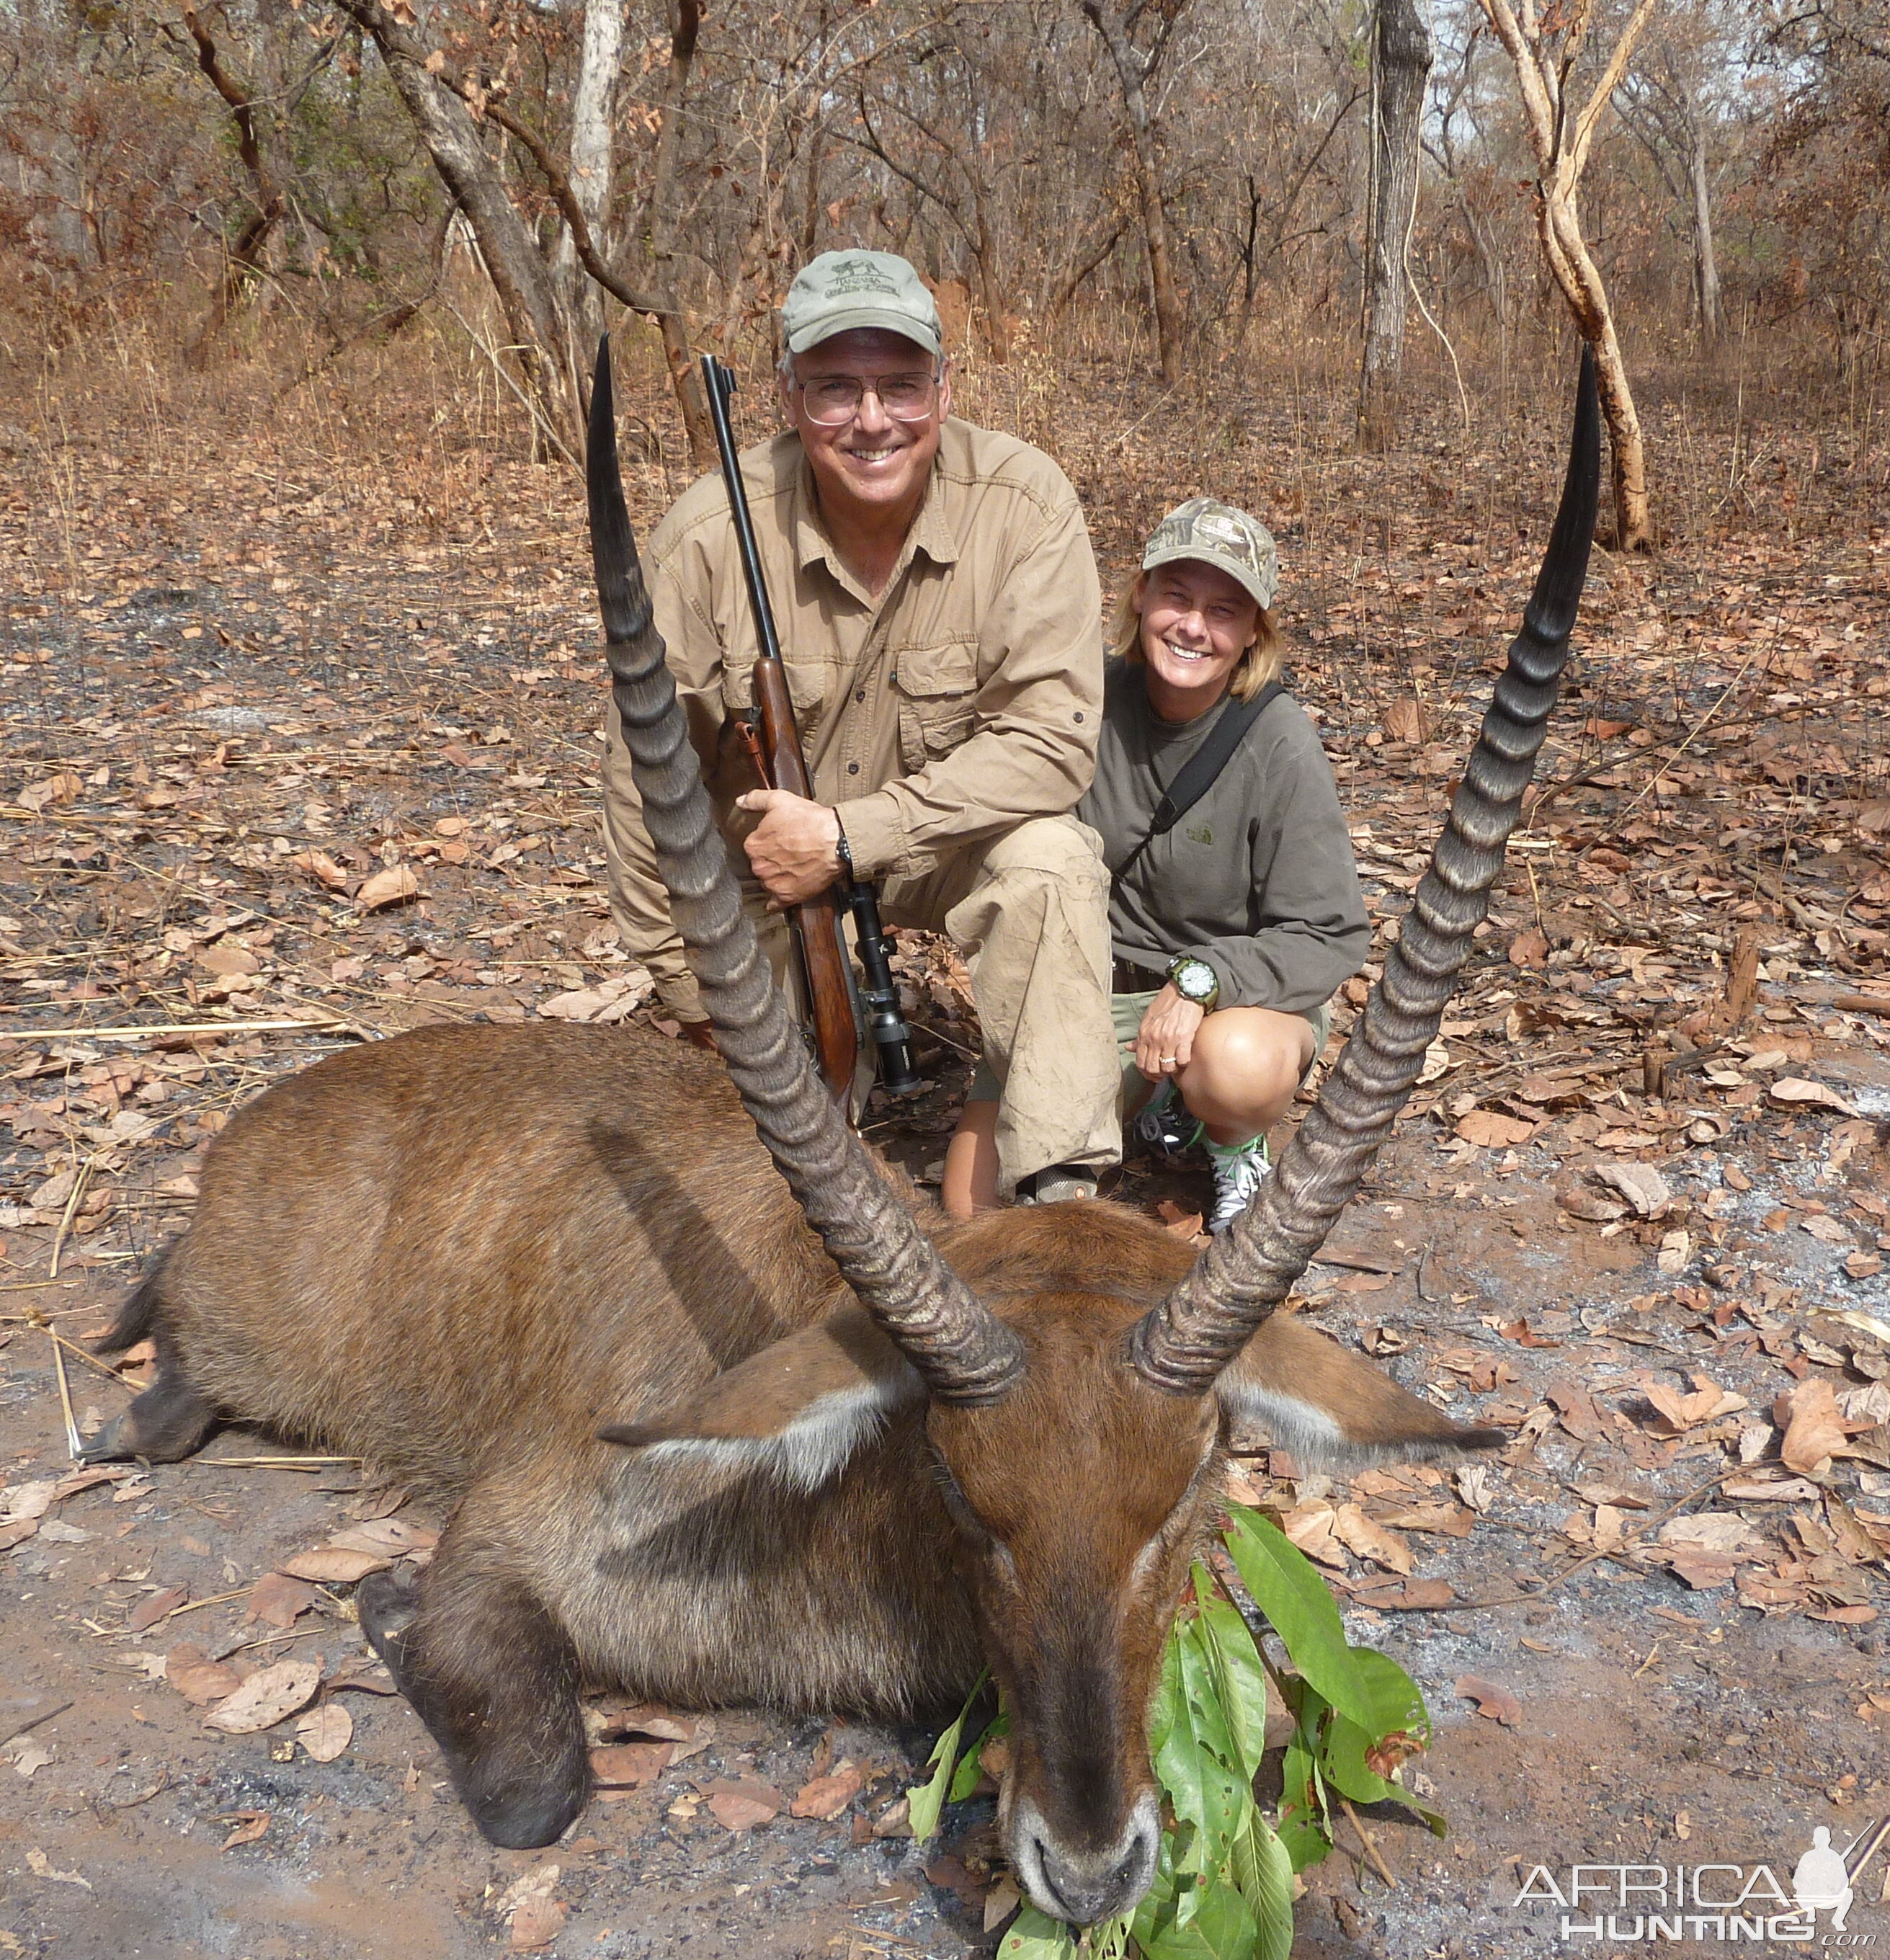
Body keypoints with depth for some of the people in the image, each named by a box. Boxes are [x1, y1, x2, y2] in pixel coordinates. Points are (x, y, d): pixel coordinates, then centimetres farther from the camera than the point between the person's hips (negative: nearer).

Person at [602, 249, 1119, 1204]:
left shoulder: (1024, 501, -22)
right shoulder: (709, 537, -21)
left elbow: (1051, 740, -26)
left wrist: (849, 834, -32)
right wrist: (691, 995, -7)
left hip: (951, 837, -1)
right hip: (765, 866, 1)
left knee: (1050, 860, -31)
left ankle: (1057, 1195, -25)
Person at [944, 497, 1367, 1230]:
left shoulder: (1276, 742, -17)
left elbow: (1330, 937, -15)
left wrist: (1201, 979, -30)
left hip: (1243, 996, -3)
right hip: (1089, 991, 4)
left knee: (1239, 1065, -40)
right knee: (978, 1202, -7)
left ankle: (1235, 1147, -1)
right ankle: (1156, 1089, 17)